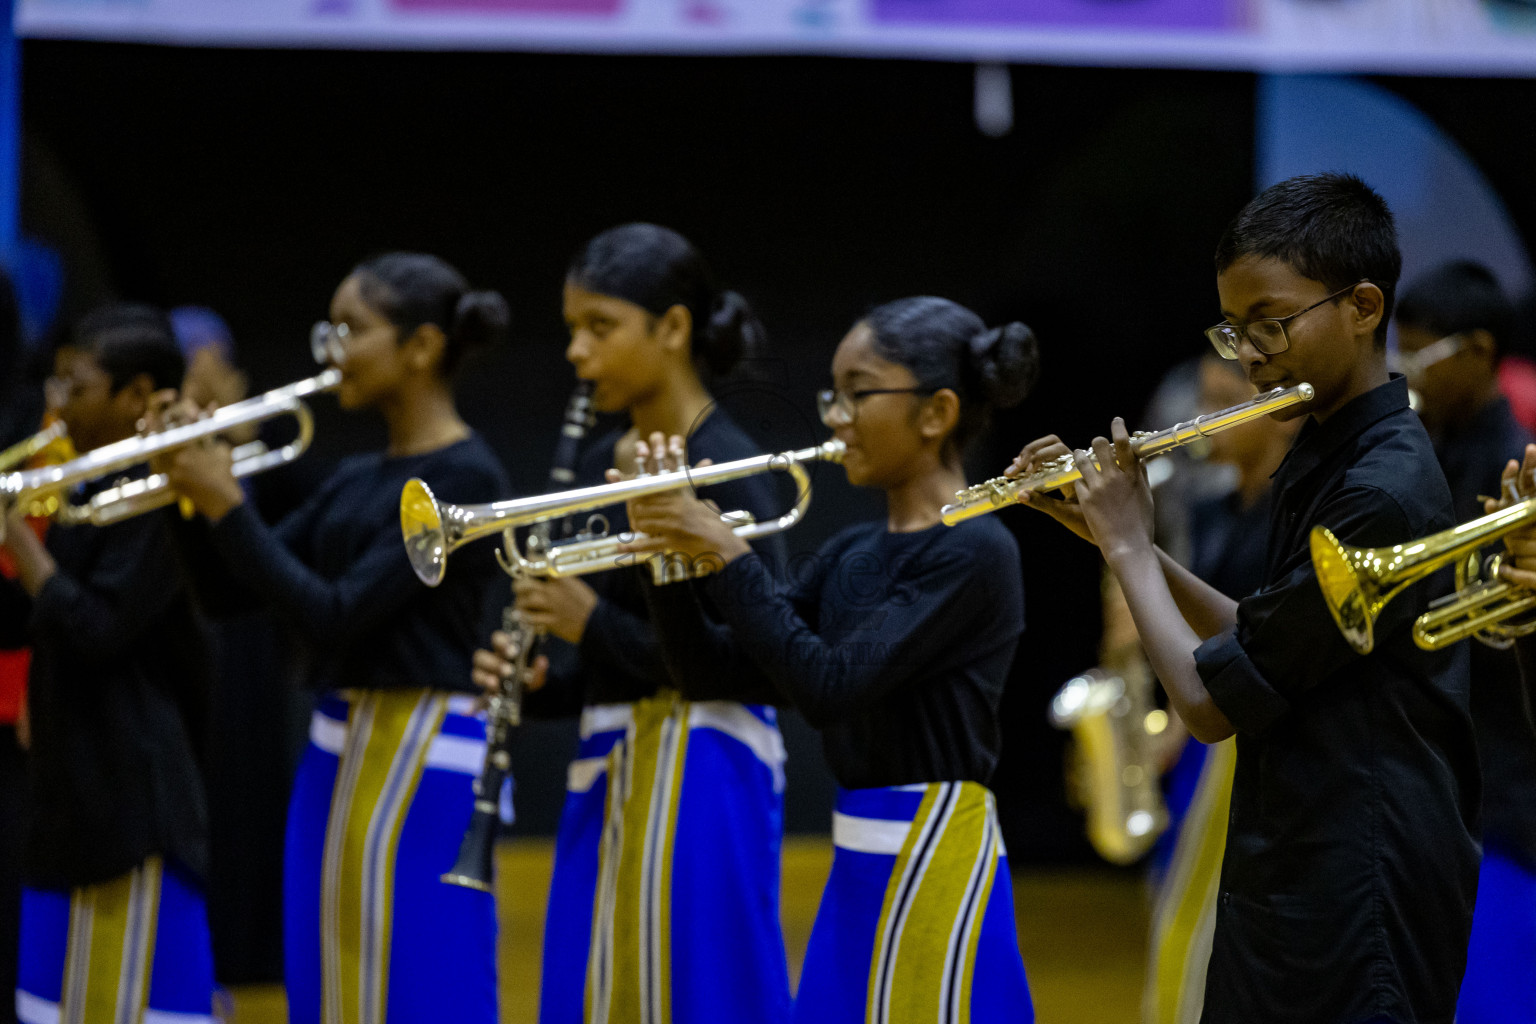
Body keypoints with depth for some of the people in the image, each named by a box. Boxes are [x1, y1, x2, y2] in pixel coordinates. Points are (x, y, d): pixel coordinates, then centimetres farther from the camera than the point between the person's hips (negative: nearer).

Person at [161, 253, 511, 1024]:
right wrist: (194, 500, -2)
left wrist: (227, 508, -16)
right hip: (338, 758, 9)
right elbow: (228, 592, 14)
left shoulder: (463, 477, -11)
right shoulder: (355, 481, 14)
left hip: (418, 770, -9)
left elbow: (338, 615, -18)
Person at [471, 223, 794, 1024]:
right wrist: (530, 682, -1)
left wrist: (594, 624, -19)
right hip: (605, 783, 8)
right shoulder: (600, 467, 13)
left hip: (699, 785, -8)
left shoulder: (726, 471, -12)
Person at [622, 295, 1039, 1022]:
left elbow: (830, 687, -20)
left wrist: (728, 555, -17)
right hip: (859, 863, 8)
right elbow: (719, 670, 11)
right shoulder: (854, 554, 12)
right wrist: (673, 555, -3)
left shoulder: (973, 551, -12)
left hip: (935, 861, -8)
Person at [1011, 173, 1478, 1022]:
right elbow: (1256, 643, 17)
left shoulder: (1381, 491, -21)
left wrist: (1127, 547, -5)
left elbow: (1210, 703, -19)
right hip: (1290, 879, 10)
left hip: (1355, 907, -10)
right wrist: (1116, 532, 9)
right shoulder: (1320, 459, 11)